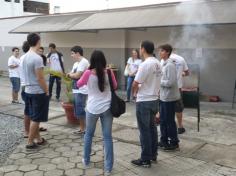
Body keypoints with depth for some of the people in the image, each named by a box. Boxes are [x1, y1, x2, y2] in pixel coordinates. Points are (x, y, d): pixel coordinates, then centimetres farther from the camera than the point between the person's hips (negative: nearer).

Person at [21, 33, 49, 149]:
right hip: (38, 92, -9)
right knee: (36, 119, 0)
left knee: (33, 117, 17)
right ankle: (30, 142, 7)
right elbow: (40, 78, -21)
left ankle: (38, 139, 29)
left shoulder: (25, 56, 7)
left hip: (28, 91, 9)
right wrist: (47, 91, -10)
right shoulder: (37, 58, -21)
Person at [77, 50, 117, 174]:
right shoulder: (109, 72, -5)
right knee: (107, 137, 7)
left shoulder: (88, 73, -10)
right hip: (107, 108, 1)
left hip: (92, 108, -1)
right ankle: (108, 167, 11)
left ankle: (86, 160, 34)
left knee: (88, 134, 21)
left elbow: (79, 84, 9)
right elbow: (115, 87, 12)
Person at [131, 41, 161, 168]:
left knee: (144, 131, 0)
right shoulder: (157, 63, 7)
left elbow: (135, 84, -16)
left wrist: (134, 92, 5)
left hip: (144, 102, -9)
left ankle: (145, 159, 9)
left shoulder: (145, 64, -20)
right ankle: (153, 155, 28)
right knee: (152, 128, 17)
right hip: (154, 100, 9)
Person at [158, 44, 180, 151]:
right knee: (163, 120, 15)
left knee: (169, 120, 1)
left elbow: (170, 82, -23)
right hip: (163, 96, 9)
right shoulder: (164, 64, 11)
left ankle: (174, 143, 15)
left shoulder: (170, 65, -18)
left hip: (169, 97, -9)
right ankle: (164, 140, 27)